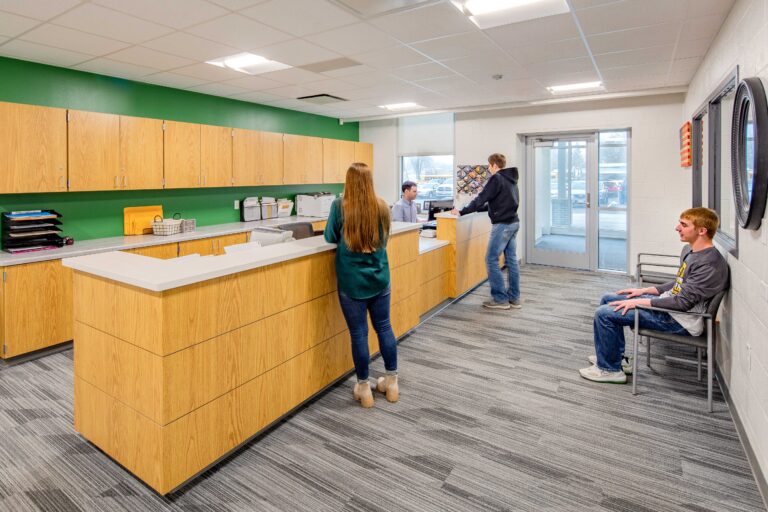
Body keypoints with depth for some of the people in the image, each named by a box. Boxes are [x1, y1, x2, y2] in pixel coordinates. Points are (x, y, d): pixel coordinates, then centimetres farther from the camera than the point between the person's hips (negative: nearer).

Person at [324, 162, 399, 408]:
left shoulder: (339, 206, -9)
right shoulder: (382, 207, 0)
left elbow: (330, 238, 4)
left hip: (352, 281, -3)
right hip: (379, 278, 3)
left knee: (359, 333, 6)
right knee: (384, 327, 15)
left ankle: (364, 388, 19)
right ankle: (392, 382, 27)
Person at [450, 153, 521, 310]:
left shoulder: (496, 178, -11)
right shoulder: (510, 179, 17)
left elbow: (481, 199, -15)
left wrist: (461, 212, -7)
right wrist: (479, 208, 24)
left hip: (502, 224, -9)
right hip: (513, 223, 9)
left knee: (491, 260, -4)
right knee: (511, 260, 10)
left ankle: (500, 299, -1)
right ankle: (514, 298, 15)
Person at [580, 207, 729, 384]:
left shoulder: (710, 264, -22)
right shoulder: (690, 250, 8)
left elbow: (683, 302, -25)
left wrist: (638, 302, -21)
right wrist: (644, 290, 9)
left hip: (680, 321, -10)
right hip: (668, 303, 10)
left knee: (604, 313, -17)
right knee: (607, 299, 12)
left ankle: (610, 369, 2)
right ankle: (615, 357, 20)